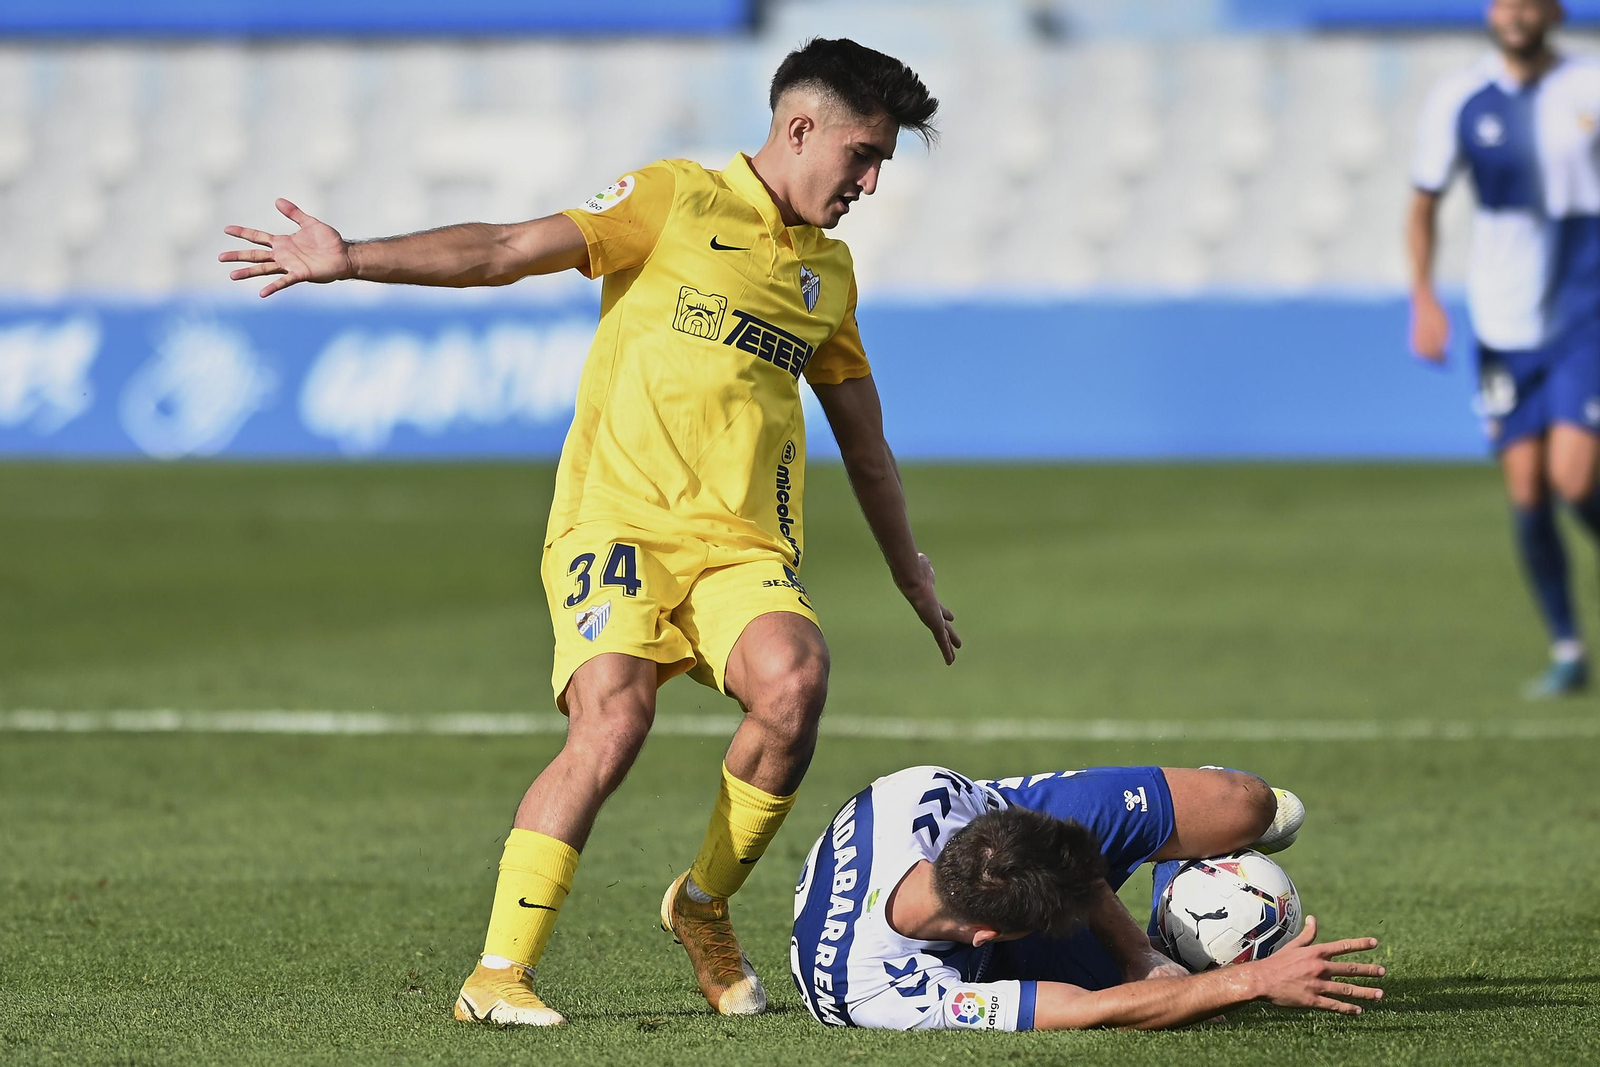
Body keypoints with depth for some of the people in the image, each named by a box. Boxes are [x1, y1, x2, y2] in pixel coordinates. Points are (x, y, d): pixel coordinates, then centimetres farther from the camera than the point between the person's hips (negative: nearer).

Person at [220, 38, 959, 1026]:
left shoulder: (829, 267, 21)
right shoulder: (677, 201, 3)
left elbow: (863, 434, 33)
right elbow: (507, 251, -5)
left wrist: (912, 572, 37)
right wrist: (353, 260, -16)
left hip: (744, 545, 4)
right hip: (621, 519, -4)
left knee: (795, 682, -26)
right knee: (611, 726, -25)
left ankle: (706, 906, -4)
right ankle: (499, 973, -16)